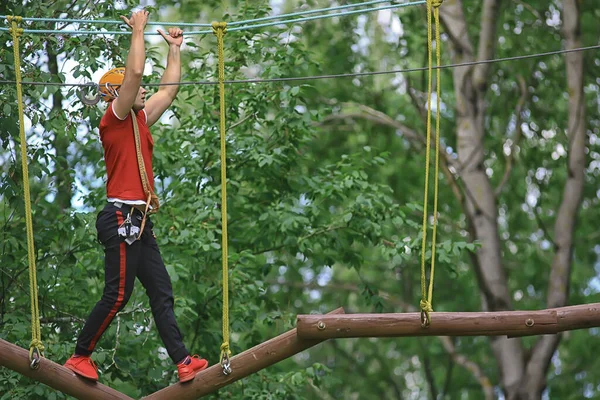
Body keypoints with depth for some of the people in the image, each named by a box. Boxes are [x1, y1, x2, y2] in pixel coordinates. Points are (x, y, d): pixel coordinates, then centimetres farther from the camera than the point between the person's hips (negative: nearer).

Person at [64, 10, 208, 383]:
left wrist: (174, 49, 29)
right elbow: (134, 72, -16)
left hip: (138, 222, 9)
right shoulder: (116, 118, -6)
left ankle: (183, 362, -1)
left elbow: (169, 89, 29)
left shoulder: (139, 120, 18)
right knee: (117, 295, -9)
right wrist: (138, 30, -7)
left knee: (162, 293, 3)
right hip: (122, 218, -9)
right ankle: (81, 357, 0)